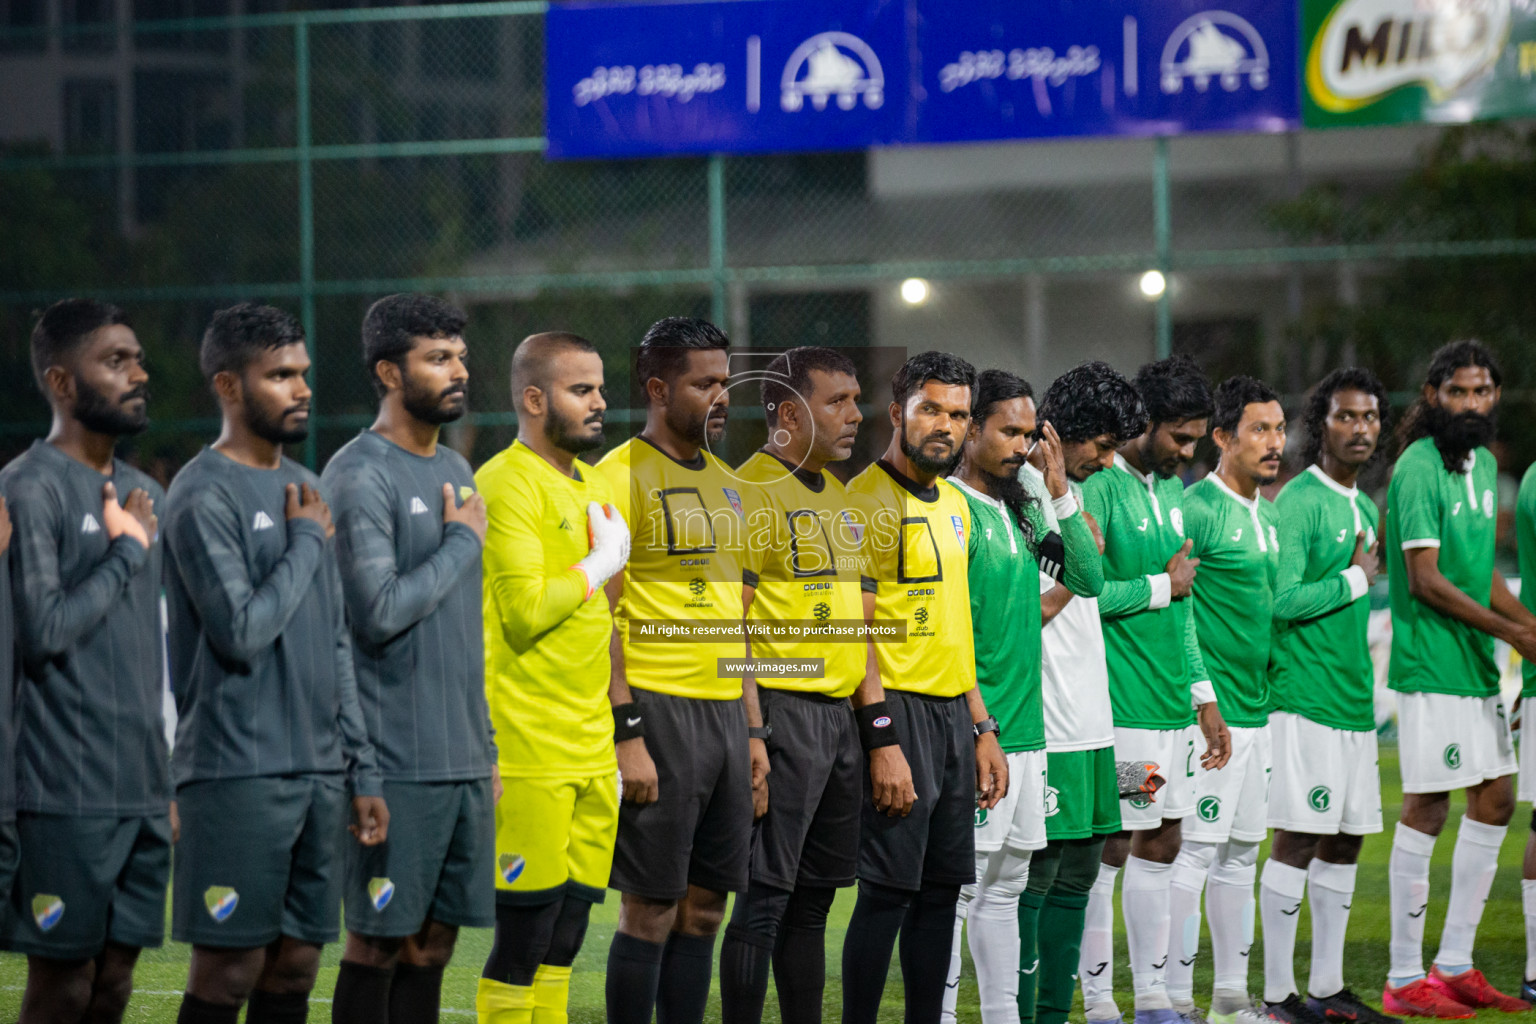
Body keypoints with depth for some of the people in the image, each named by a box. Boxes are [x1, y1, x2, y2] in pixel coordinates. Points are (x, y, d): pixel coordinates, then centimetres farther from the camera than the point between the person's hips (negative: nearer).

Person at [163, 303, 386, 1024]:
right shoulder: (203, 497, -9)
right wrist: (307, 540, -7)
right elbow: (242, 631, -19)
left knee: (295, 965, 7)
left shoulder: (303, 489, 17)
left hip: (318, 774, 7)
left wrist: (361, 770, 16)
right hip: (238, 774, -7)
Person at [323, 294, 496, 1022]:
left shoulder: (455, 471, 16)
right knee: (379, 943, -3)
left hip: (463, 761, 8)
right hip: (396, 763, -8)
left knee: (433, 942, 9)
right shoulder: (359, 477, -10)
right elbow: (380, 613, -20)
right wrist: (464, 542, -8)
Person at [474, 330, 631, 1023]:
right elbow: (525, 613, -21)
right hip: (530, 753, -8)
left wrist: (617, 733, 22)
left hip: (590, 751, 8)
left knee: (568, 927, 9)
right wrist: (601, 564, -8)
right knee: (526, 928, -6)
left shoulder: (594, 487, 17)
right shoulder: (505, 485, -11)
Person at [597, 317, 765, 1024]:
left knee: (703, 909, 9)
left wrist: (754, 730, 16)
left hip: (726, 712, 8)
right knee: (651, 911, -4)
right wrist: (627, 734, -18)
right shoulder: (623, 476, -8)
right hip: (658, 709, -8)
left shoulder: (727, 485, 16)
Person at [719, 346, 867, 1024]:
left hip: (840, 711, 8)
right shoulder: (753, 490, -10)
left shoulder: (836, 494, 17)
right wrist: (752, 734, -19)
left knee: (815, 892, 11)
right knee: (767, 894, -8)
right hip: (784, 710, -8)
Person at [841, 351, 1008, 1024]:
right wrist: (882, 741, -20)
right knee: (889, 888, -8)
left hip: (954, 714, 8)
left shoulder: (954, 505, 15)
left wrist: (983, 727, 18)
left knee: (942, 888, 9)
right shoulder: (867, 501, -11)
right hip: (898, 710, -8)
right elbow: (857, 631, -15)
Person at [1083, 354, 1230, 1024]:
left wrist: (1203, 695, 18)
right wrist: (1161, 585, -10)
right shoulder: (1097, 487, -11)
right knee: (1110, 848, -4)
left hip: (1173, 707, 8)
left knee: (1161, 845, 10)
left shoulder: (1171, 490, 16)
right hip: (1117, 709, -8)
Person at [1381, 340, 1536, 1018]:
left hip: (1479, 664, 9)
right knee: (1427, 807, -6)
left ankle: (1455, 963, 20)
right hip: (1430, 665, -9)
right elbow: (1425, 580, -18)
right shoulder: (1419, 471, -14)